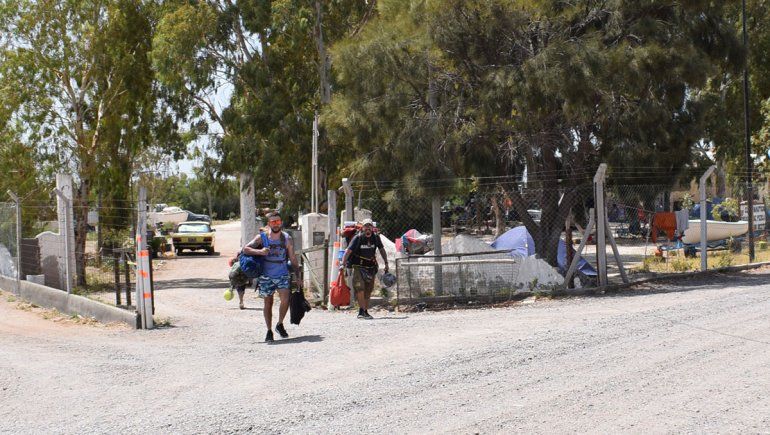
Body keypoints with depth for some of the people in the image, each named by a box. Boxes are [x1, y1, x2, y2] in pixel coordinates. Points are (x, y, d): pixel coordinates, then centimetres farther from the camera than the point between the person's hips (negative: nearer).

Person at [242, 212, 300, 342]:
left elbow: (293, 258, 8)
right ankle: (269, 331, 18)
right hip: (266, 276, 0)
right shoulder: (262, 238, -2)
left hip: (282, 275, 0)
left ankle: (280, 324, 5)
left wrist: (297, 277, 8)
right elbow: (245, 249, -9)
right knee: (268, 303, 6)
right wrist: (260, 251, -26)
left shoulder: (287, 239, 2)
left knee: (285, 299, -17)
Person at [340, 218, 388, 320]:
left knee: (368, 290, 7)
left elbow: (382, 250, 13)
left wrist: (386, 263, 11)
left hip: (371, 267, 5)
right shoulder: (357, 238, -13)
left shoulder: (376, 237, -1)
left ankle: (365, 311, 15)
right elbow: (348, 251, -18)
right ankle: (361, 311, -20)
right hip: (358, 266, -5)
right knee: (359, 287, -19)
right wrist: (343, 264, -28)